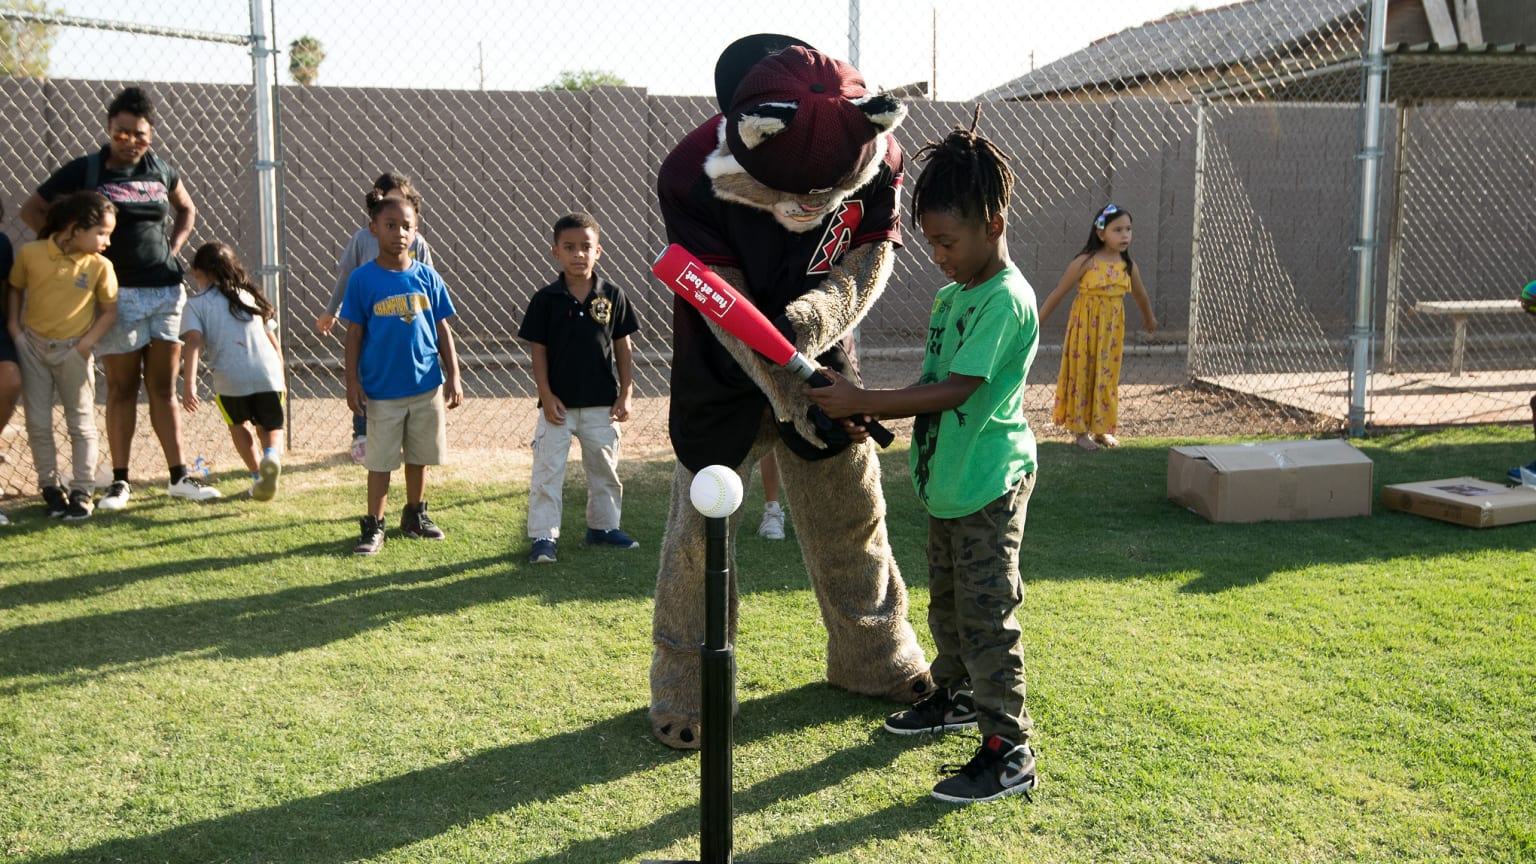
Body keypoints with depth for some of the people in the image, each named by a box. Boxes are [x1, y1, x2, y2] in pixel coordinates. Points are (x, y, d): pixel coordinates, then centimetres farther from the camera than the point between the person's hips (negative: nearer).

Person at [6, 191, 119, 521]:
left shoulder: (100, 266, -10)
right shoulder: (30, 253, -9)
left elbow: (110, 310, -4)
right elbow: (15, 288, 7)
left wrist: (88, 342, -15)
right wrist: (13, 325, -3)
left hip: (73, 351, -1)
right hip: (32, 346, 1)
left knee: (82, 424, 4)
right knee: (38, 423, 7)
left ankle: (82, 492, 13)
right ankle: (50, 487, 20)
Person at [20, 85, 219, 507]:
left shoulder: (161, 171, 8)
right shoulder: (85, 170, -2)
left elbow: (186, 211, 26)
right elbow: (32, 210, 5)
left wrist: (172, 249, 11)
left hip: (166, 290, 3)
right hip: (118, 294, -3)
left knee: (164, 386, 6)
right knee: (122, 388, 1)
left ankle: (179, 476, 9)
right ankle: (120, 481, 9)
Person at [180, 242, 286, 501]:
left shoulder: (196, 303, 10)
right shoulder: (251, 295, 23)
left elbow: (194, 342, -6)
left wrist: (189, 385, -12)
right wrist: (280, 379, 31)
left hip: (230, 378, -2)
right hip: (268, 375, 2)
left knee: (239, 424, 26)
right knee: (270, 428, 17)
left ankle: (258, 476, 20)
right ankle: (271, 455, -15)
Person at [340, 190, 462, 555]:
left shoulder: (427, 277, 0)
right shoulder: (363, 279, -6)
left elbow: (442, 330, 5)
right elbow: (354, 333, -2)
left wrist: (453, 377, 3)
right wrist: (352, 382, -4)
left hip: (426, 385, 3)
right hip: (381, 389, -3)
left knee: (419, 457, 15)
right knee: (380, 461, 5)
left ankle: (415, 516, 32)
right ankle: (373, 527, 17)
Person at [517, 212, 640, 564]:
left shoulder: (612, 295, -1)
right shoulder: (546, 299, -5)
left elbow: (622, 346, 3)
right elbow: (538, 350, -3)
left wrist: (626, 394, 0)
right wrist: (546, 396, -9)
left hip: (602, 403, 2)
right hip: (558, 403, -2)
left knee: (605, 469, 15)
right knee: (547, 472, 0)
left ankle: (604, 526, 32)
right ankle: (543, 536, 8)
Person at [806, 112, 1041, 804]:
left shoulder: (1006, 299, -19)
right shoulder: (951, 296, 10)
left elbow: (955, 390, -25)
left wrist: (862, 401, -24)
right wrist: (873, 420, 0)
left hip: (990, 485, -9)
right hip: (945, 478, 9)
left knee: (987, 615, -6)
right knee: (946, 600, 22)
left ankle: (1009, 751, 2)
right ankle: (956, 696, 41)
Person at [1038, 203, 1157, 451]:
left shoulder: (1129, 267, 0)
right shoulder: (1085, 262, -14)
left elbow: (1141, 296, 19)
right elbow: (1058, 294, -9)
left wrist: (1149, 319, 35)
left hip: (1111, 330, 4)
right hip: (1085, 327, -4)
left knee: (1107, 376, 10)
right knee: (1082, 374, 3)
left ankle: (1102, 428, 22)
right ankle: (1081, 430, 13)